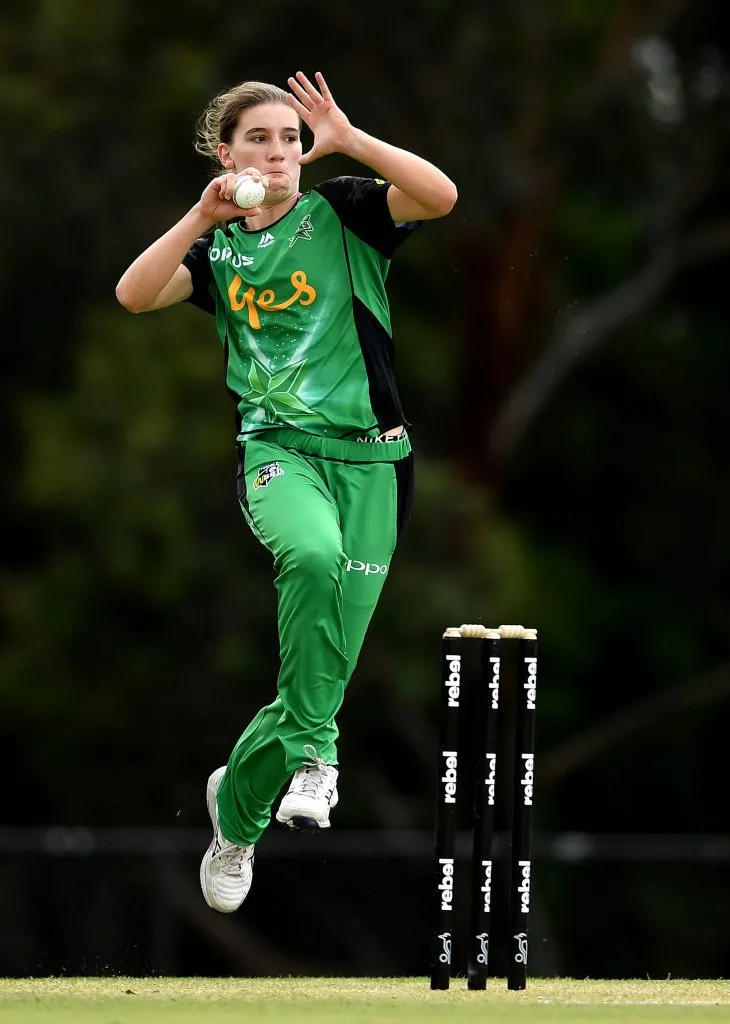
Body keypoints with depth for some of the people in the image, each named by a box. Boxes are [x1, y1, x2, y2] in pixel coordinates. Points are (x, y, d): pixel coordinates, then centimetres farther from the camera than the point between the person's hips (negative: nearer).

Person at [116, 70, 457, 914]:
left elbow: (440, 196, -14)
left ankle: (236, 802, 24)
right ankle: (313, 752, -28)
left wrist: (349, 140, -20)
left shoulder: (341, 213, 3)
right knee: (311, 554, -37)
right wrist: (202, 219, -16)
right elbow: (134, 294, -7)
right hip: (278, 448, 0)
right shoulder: (218, 245, 10)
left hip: (369, 455, 0)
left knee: (331, 667, 1)